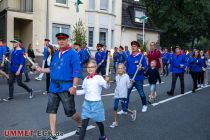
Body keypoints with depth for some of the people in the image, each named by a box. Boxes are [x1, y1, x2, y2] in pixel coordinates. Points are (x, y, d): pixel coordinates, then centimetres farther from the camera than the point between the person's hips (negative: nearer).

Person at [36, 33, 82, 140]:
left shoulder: (72, 53, -9)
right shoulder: (56, 54, 13)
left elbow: (76, 71, -14)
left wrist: (74, 86, -20)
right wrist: (42, 70, 5)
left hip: (66, 87, -6)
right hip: (53, 86, 7)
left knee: (70, 111, 2)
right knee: (51, 110, 6)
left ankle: (80, 124, 31)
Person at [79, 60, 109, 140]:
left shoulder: (99, 78, -12)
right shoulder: (86, 79, 4)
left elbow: (106, 86, -28)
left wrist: (107, 81, -46)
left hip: (96, 103, -4)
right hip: (87, 103, 4)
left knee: (98, 122, 15)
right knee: (84, 123, 0)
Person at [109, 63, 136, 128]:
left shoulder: (126, 76, -8)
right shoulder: (117, 76, 6)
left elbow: (128, 86, -9)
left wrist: (131, 83, -24)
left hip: (123, 95, -4)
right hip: (117, 95, 4)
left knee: (124, 109, 2)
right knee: (115, 108, -3)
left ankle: (133, 112, 35)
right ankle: (115, 122, 10)